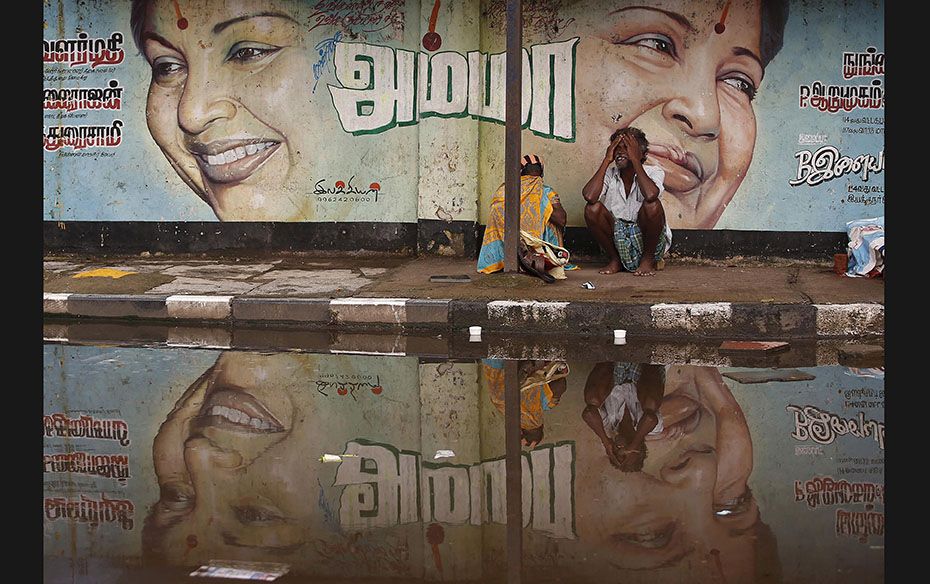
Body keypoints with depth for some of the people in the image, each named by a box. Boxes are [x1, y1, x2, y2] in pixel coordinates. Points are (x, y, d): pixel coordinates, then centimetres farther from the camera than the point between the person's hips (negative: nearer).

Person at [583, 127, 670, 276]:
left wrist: (635, 160, -23)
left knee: (652, 205, -31)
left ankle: (648, 259, -7)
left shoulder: (654, 172, -7)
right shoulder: (609, 174, -1)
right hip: (617, 234, 3)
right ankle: (614, 259, 0)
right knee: (592, 209, -20)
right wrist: (607, 160, -16)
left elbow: (650, 195, -33)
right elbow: (589, 196, -23)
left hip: (646, 237, -3)